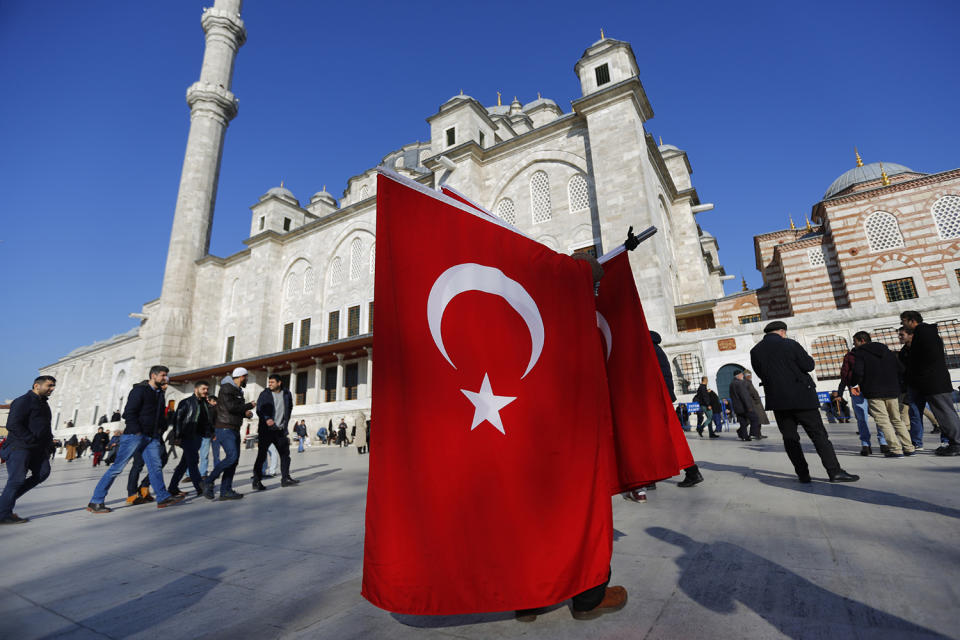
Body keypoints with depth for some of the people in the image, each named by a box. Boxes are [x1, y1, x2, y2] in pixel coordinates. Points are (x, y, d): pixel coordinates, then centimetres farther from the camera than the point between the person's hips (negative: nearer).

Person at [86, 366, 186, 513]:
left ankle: (163, 498, -1)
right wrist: (137, 432, -17)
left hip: (152, 437, 7)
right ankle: (95, 502, 8)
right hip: (134, 435, -7)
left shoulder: (160, 393, 18)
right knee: (118, 467, -3)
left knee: (155, 467, 1)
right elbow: (129, 412, -12)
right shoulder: (139, 390, -6)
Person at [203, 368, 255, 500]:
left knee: (235, 459, 6)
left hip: (234, 429, 9)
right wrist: (249, 405, -10)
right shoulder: (227, 388, -10)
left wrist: (246, 413, 3)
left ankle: (226, 491, 10)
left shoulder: (238, 391, 19)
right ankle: (208, 482, -2)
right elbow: (231, 407, -22)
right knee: (232, 457, -17)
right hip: (225, 428, -9)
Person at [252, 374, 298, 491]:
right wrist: (266, 419, -28)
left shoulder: (286, 394, 6)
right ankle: (257, 481, 7)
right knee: (261, 455, -3)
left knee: (285, 453, 7)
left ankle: (285, 478, 17)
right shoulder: (264, 394, -4)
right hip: (266, 429, -4)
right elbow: (259, 410, -10)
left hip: (280, 430, 4)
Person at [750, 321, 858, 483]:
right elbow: (809, 365, -6)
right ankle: (835, 472, 6)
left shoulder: (755, 351, 2)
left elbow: (761, 374, 8)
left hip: (777, 400, 3)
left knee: (790, 438, 9)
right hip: (800, 396, -2)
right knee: (818, 434, 5)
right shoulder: (790, 344, -7)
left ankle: (803, 474, 11)